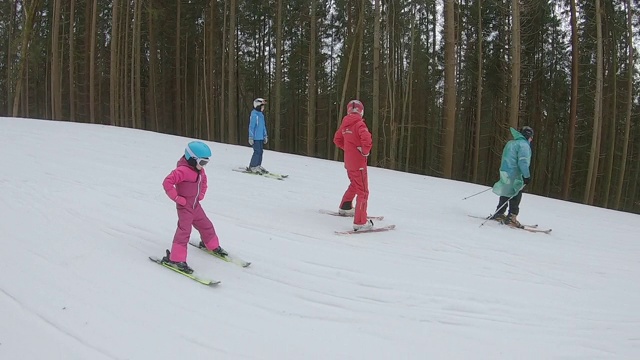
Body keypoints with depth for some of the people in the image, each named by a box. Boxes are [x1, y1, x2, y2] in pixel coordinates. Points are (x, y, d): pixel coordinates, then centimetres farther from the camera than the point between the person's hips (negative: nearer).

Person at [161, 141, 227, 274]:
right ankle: (176, 259, -6)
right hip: (184, 206, -8)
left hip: (195, 204, 8)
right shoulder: (182, 170, -25)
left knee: (206, 225, 19)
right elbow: (167, 182, -31)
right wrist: (177, 198, -25)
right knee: (184, 230, -12)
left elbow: (203, 180, 24)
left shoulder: (200, 170, 4)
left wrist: (202, 194, 11)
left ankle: (212, 245, 43)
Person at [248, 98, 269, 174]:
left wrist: (265, 136, 21)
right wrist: (251, 137, -16)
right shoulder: (254, 115, -13)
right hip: (256, 138, -9)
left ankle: (258, 165, 20)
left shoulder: (261, 114, 14)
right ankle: (252, 167, 0)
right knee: (257, 152, -9)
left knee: (260, 151, 10)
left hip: (261, 137, 9)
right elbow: (251, 127, -14)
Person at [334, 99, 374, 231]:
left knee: (354, 184, 30)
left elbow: (337, 139, 19)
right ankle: (360, 222, -7)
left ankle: (345, 207, 45)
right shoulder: (359, 124, -15)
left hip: (348, 161, 8)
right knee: (363, 192, -4)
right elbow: (366, 138, -32)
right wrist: (365, 151, -17)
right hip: (358, 162, -8)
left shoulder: (345, 124, 7)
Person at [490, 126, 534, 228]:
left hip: (505, 172, 9)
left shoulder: (511, 143, 19)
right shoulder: (523, 144, -10)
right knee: (516, 196, -2)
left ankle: (499, 214, 25)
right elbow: (523, 162, -19)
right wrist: (527, 176, -17)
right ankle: (511, 217, -2)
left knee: (506, 194, 18)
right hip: (514, 175, -9)